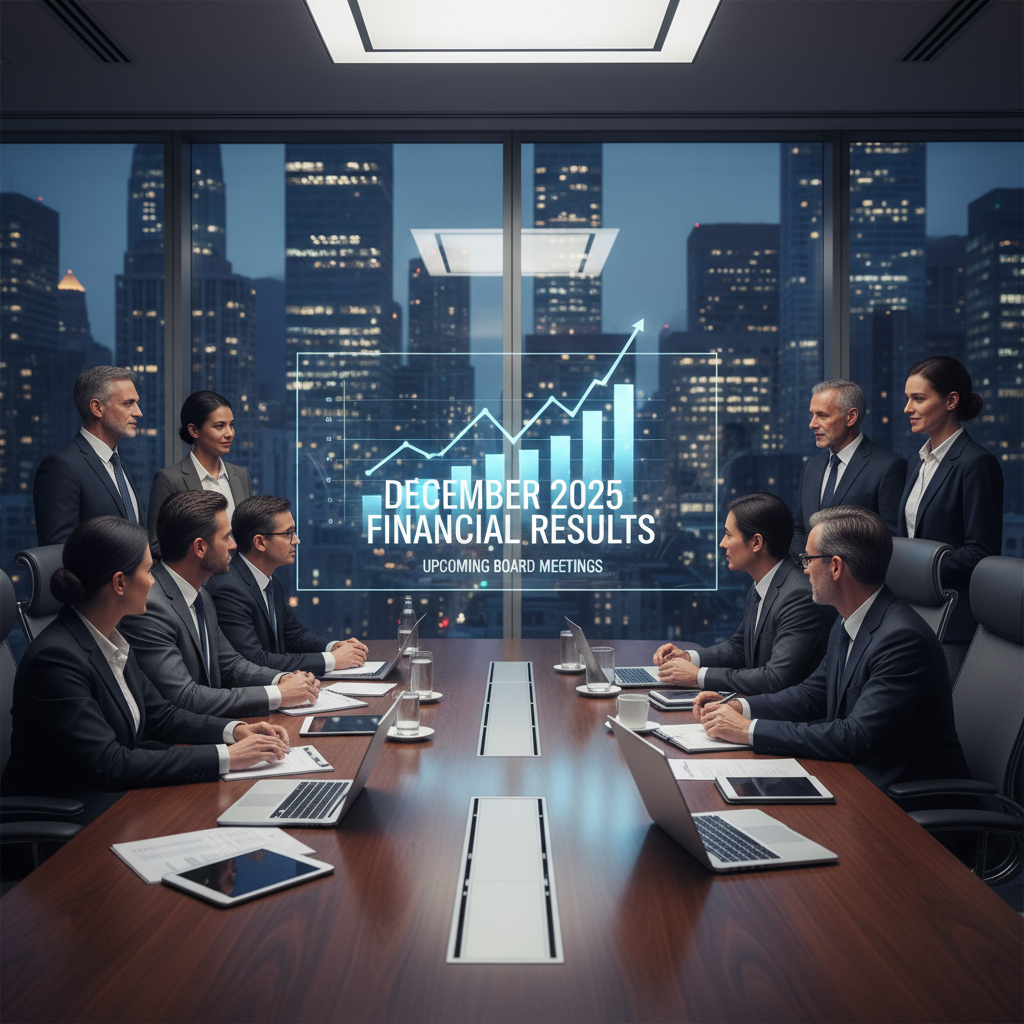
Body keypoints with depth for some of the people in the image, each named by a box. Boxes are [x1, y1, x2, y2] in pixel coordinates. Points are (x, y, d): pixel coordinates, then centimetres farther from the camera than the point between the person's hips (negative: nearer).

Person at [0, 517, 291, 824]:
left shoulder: (110, 638, 5)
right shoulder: (55, 657, -23)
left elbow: (158, 713, 13)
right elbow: (110, 764, -27)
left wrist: (236, 730, -3)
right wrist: (226, 757, -26)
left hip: (116, 795, 8)